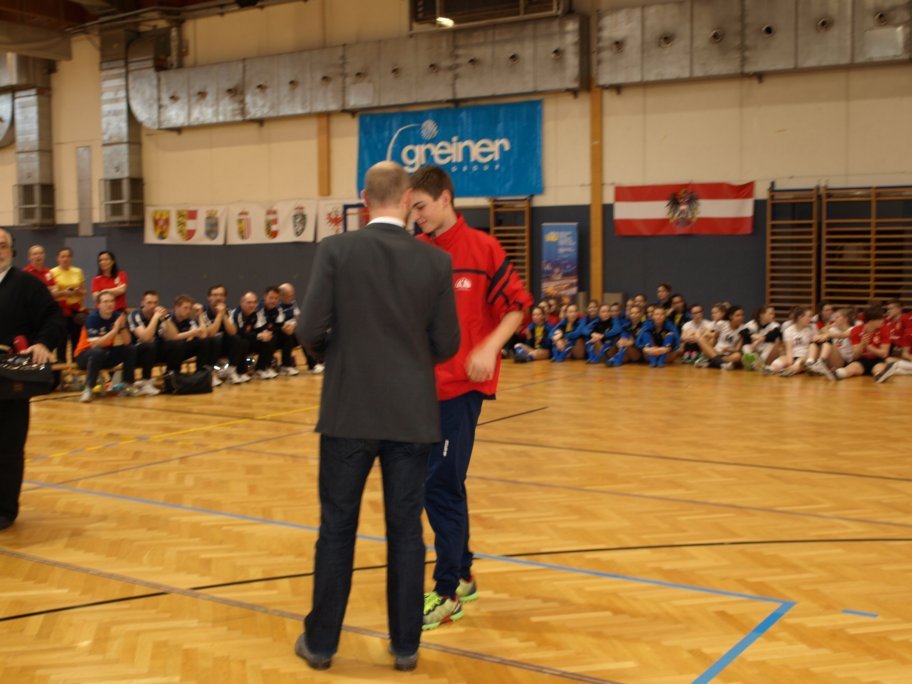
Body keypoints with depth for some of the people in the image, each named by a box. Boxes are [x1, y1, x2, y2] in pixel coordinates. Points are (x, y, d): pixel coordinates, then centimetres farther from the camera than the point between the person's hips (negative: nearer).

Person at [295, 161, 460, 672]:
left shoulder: (336, 250, -7)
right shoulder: (436, 261, -2)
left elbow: (311, 331, -10)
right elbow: (447, 345, 0)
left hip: (350, 413, -1)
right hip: (411, 415, 1)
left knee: (337, 529, 10)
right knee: (406, 531, 10)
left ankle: (321, 642, 20)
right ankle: (406, 645, 19)